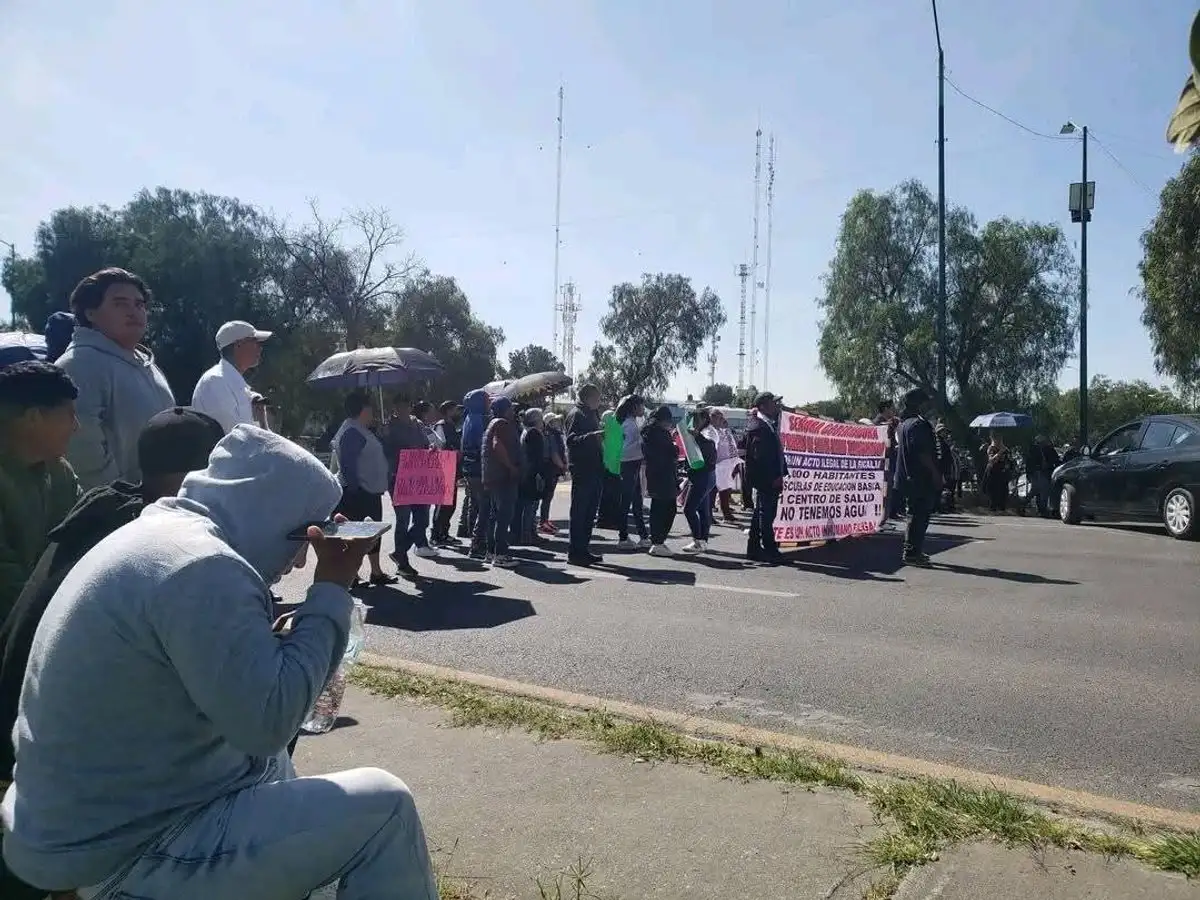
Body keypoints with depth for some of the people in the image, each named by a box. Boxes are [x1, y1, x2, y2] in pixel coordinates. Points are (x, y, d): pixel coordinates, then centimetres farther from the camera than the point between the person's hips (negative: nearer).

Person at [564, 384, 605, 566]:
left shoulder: (592, 414, 21)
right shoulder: (576, 414, -8)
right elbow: (571, 440, -21)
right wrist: (592, 436, -32)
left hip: (594, 469, 10)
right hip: (582, 470, -10)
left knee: (590, 512, 13)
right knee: (579, 511, -6)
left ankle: (583, 549, 21)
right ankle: (575, 552, -2)